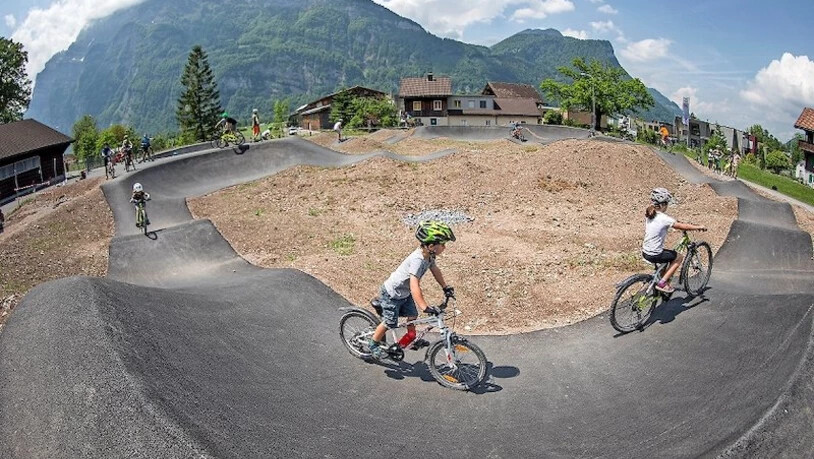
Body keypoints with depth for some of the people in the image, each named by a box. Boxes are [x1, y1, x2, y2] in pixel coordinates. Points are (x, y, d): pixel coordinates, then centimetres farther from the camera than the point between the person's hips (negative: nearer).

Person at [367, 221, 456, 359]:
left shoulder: (429, 255, -10)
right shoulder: (418, 260, -38)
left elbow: (435, 270, 11)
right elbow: (414, 286, -45)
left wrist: (446, 287, 13)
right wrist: (425, 307, -49)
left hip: (404, 293, 8)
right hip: (391, 294, -8)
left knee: (412, 317, 8)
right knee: (390, 323, 5)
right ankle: (373, 343, 26)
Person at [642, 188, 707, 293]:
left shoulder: (649, 215, 3)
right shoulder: (664, 218, -19)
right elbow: (684, 227, -14)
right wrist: (699, 227, 1)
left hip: (645, 252, 8)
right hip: (654, 255, -8)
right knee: (679, 257, 15)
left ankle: (664, 282, 32)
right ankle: (662, 283, 8)